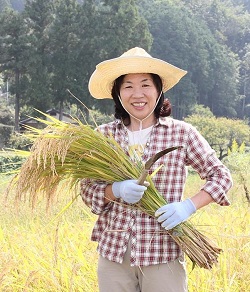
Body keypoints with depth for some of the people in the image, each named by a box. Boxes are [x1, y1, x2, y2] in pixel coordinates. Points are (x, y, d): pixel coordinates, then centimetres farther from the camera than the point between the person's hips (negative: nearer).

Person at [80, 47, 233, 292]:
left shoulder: (181, 133, -2)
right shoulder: (104, 135, 3)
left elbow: (220, 176, 2)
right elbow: (87, 189, 4)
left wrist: (188, 206, -14)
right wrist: (116, 191, -17)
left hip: (163, 254, -2)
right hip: (113, 253, 2)